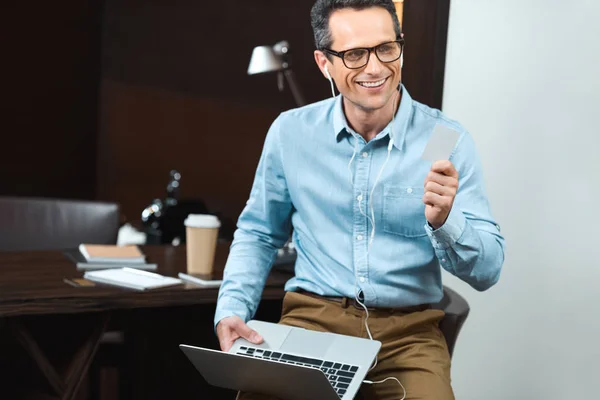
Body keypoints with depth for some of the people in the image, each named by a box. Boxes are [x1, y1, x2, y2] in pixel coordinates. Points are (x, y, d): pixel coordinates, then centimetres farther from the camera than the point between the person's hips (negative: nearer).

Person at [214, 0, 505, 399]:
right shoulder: (290, 132, 1)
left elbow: (487, 270, -5)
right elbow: (258, 234, 14)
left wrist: (444, 221, -25)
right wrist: (232, 309, -1)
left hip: (408, 330, 0)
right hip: (311, 317, 1)